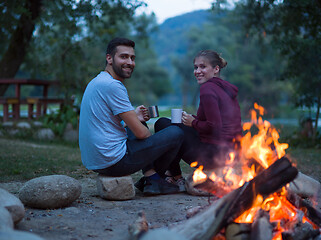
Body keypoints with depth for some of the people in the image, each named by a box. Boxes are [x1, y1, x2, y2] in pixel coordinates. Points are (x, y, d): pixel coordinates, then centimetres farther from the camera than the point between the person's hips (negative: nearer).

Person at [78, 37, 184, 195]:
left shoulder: (96, 82, 14)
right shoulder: (113, 86, -17)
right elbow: (140, 133, -17)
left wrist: (134, 118, 13)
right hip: (113, 162, -10)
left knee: (139, 123, 32)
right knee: (176, 133, -4)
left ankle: (150, 176, 18)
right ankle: (151, 180, 17)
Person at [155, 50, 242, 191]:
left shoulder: (207, 88, -13)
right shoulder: (226, 87, 14)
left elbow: (214, 127, -22)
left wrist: (193, 123, -4)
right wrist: (194, 119, 12)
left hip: (213, 155, -9)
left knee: (162, 124, 5)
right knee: (179, 126, 26)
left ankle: (176, 177, 11)